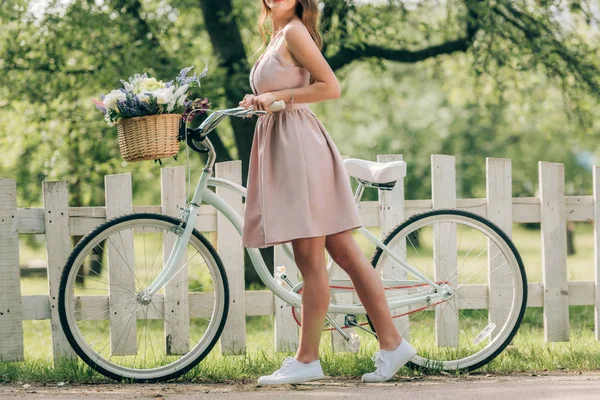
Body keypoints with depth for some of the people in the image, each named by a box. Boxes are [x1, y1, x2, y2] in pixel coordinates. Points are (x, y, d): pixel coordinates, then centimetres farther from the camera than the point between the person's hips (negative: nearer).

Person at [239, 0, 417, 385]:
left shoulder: (295, 31, -7)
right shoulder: (277, 36, 20)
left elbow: (331, 87, -15)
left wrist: (278, 96, -13)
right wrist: (259, 101, 12)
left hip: (299, 146, -10)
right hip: (282, 146, 10)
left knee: (310, 259, -5)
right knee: (344, 252, 7)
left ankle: (307, 360, -1)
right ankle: (391, 343, 7)